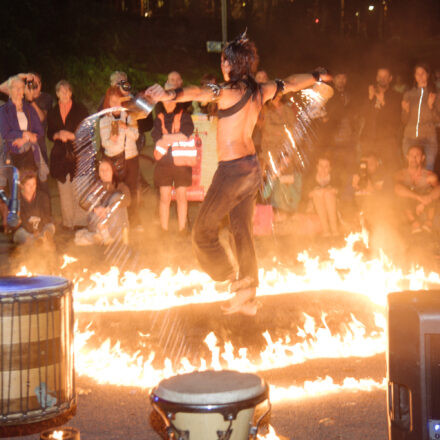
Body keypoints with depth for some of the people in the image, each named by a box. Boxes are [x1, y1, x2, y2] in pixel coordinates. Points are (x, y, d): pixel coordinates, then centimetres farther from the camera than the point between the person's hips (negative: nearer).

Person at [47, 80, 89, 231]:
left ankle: (81, 221, 1)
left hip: (78, 155, -3)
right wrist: (58, 135, -7)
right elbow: (49, 133, 14)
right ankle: (67, 222, 11)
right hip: (60, 155, 3)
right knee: (64, 190, 2)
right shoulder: (52, 113, 12)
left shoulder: (80, 109, 3)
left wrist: (72, 136, -11)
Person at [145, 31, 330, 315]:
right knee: (243, 233, 16)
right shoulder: (259, 91, 7)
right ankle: (248, 299, 22)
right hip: (252, 166, 9)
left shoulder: (230, 91, -17)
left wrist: (171, 95, -54)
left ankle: (237, 286, -2)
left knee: (203, 233, 2)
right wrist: (317, 77, 42)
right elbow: (291, 83, 24)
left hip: (233, 170, -8)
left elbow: (200, 93, -37)